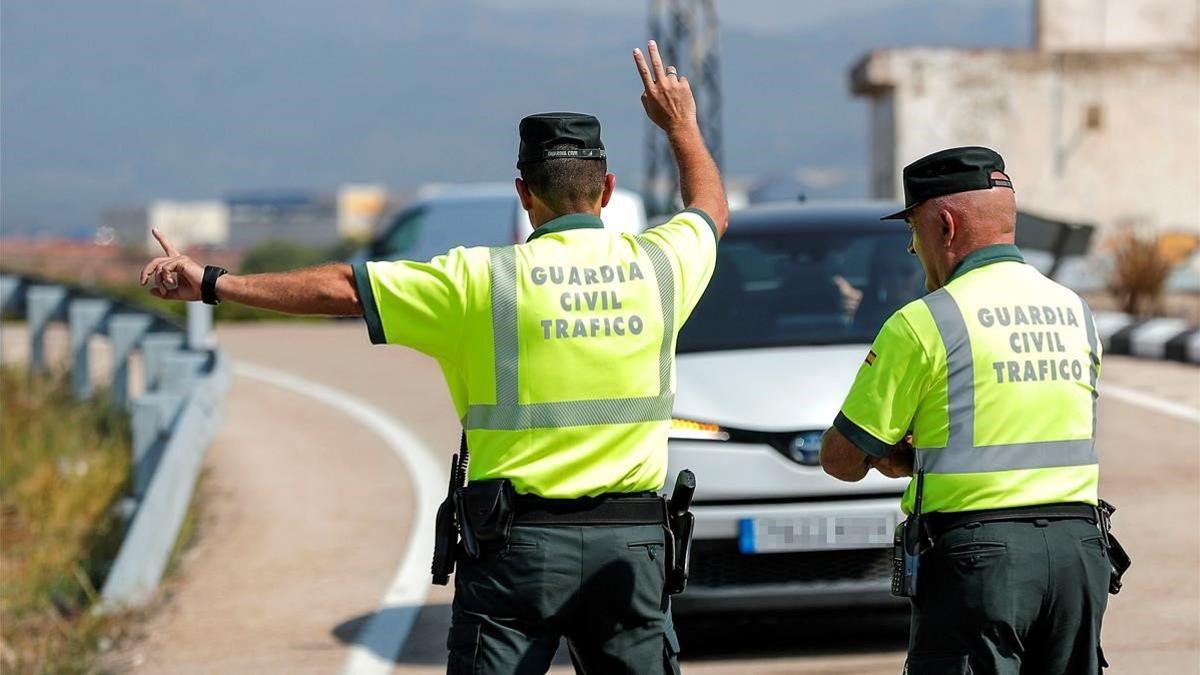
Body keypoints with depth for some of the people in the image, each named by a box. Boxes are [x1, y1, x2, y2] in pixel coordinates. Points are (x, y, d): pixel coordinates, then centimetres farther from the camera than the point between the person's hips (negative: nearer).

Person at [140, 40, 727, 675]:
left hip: (519, 542, -2)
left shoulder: (483, 280, -6)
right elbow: (711, 208, 27)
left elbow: (341, 288, -3)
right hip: (632, 543, 3)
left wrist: (212, 283, 4)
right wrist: (682, 123, 43)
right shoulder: (657, 265, 3)